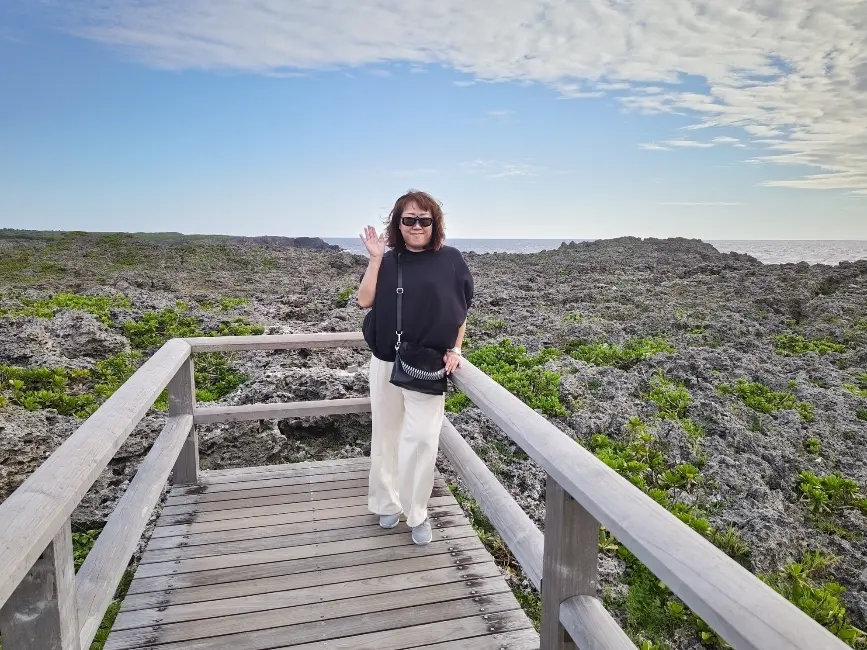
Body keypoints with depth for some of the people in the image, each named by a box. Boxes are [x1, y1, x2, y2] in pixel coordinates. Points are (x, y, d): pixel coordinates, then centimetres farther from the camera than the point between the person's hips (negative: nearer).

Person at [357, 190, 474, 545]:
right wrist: (375, 258, -11)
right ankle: (388, 503, 29)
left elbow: (461, 311, 6)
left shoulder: (451, 260, 0)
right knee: (386, 435, 12)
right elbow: (364, 300, -7)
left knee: (421, 439, -3)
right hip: (385, 363, 3)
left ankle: (417, 513, 15)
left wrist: (454, 350, -3)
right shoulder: (387, 260, 5)